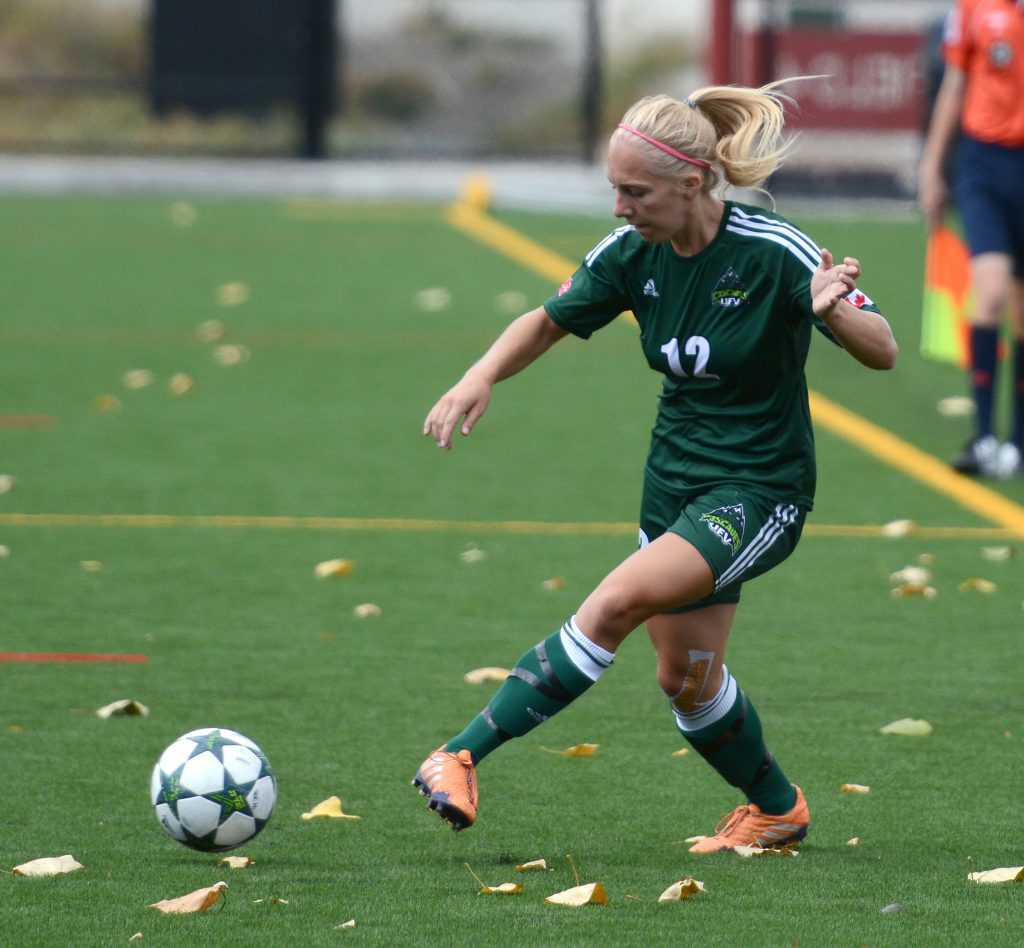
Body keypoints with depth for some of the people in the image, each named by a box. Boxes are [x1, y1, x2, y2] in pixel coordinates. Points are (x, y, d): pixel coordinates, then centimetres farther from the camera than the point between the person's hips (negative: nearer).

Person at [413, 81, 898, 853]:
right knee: (686, 679, 13)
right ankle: (777, 809, 38)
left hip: (760, 491, -7)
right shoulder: (633, 253, -6)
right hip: (675, 481, 7)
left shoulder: (775, 252, -22)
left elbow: (883, 353, -23)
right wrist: (483, 376, -9)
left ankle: (464, 756, -23)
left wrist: (833, 311, -44)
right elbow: (549, 322, 10)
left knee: (617, 602, -25)